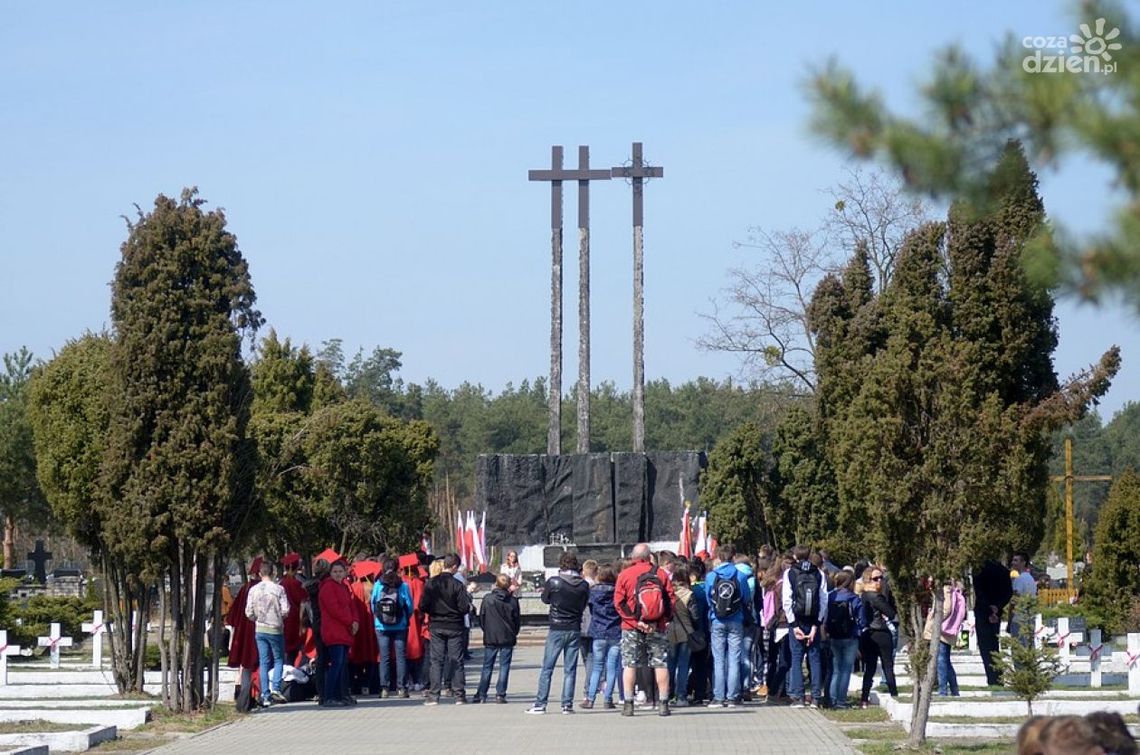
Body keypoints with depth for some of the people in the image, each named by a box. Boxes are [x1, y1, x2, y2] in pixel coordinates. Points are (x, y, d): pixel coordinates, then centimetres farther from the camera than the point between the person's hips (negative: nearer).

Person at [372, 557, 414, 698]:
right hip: (400, 626, -1)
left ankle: (384, 688, 1)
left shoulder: (377, 585, -4)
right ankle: (402, 688, 2)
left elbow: (372, 603, 2)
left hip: (381, 627, 1)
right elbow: (409, 606, -2)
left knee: (384, 657, 5)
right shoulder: (403, 586, -6)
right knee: (401, 656, 5)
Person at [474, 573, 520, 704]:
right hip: (507, 638, 0)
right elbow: (517, 620, 2)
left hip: (490, 638, 0)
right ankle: (500, 694, 0)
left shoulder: (487, 599, -5)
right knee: (504, 666, 5)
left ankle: (481, 695, 6)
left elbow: (481, 619, 0)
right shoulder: (513, 600, -5)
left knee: (487, 667, 8)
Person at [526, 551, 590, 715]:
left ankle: (540, 704, 0)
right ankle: (567, 704, 4)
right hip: (575, 630, 3)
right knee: (570, 669, 7)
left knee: (547, 668, 2)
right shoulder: (583, 585, -2)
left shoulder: (553, 582, -11)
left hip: (557, 629, -3)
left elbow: (545, 599, 6)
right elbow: (584, 605, 9)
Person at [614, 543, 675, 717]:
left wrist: (635, 621, -10)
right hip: (657, 627, 1)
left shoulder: (625, 574, 0)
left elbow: (619, 602, -6)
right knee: (661, 664, 5)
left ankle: (628, 704, 1)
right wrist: (663, 620, -1)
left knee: (629, 664, 4)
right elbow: (671, 600, -2)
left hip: (631, 627, -1)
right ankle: (663, 704, 2)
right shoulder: (661, 574, 2)